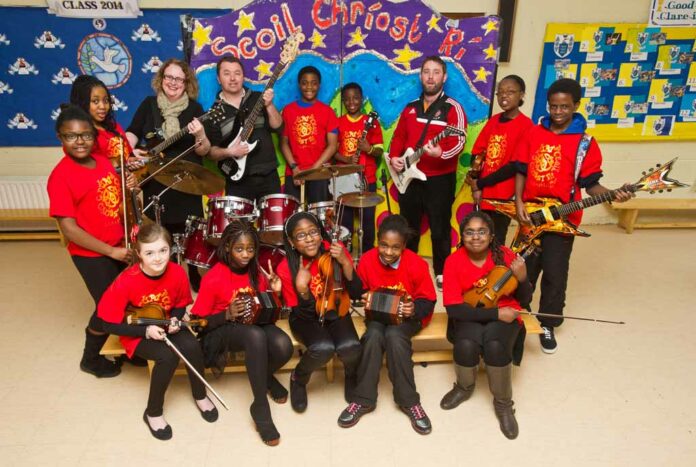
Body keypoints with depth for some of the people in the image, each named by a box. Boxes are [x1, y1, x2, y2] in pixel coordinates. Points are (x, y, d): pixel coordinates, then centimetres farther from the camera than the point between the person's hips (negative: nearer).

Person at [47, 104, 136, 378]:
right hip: (92, 255, -6)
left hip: (120, 246, 7)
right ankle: (90, 359, 31)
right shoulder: (61, 176, -19)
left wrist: (130, 188, -7)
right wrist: (111, 251, -19)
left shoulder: (104, 162, 2)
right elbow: (69, 229, -20)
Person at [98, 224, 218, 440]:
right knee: (168, 356, -30)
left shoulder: (177, 273, -18)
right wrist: (146, 330, -27)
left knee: (192, 346, -25)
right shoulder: (126, 282, -27)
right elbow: (109, 324, -18)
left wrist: (175, 320, -18)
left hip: (166, 326, 3)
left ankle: (200, 396, 4)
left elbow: (181, 304, 3)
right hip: (137, 333, -3)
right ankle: (153, 413, -3)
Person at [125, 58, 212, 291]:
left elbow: (203, 151, -7)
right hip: (154, 182, 2)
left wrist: (199, 135, -28)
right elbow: (132, 132, 13)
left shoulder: (194, 108, -3)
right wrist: (130, 150, -6)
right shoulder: (149, 104, 4)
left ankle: (197, 282, 23)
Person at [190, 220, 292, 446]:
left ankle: (266, 375, 8)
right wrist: (227, 314, -28)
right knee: (256, 336, -39)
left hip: (255, 322, 4)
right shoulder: (213, 278, -17)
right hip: (223, 329, -4)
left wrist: (274, 291, -13)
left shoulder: (258, 271, -4)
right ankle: (260, 406, -22)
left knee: (283, 346, -30)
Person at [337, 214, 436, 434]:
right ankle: (363, 399, -15)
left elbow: (428, 301, -8)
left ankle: (409, 401, -15)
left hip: (408, 316, -2)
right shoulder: (367, 260, -12)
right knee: (373, 335, -31)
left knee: (394, 335, -34)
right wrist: (365, 299, -16)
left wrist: (414, 309, -28)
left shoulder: (417, 265, -19)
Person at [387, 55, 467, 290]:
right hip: (408, 177, 5)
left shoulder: (452, 108, -4)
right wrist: (394, 157, -1)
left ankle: (442, 272, 17)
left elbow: (459, 142, -16)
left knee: (440, 229, 1)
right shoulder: (410, 108, 13)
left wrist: (442, 153, -36)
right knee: (408, 227, 15)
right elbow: (398, 137, 17)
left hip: (440, 179, -5)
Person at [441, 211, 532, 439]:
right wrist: (495, 313, -22)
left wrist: (522, 279, -23)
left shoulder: (505, 255, -9)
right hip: (470, 317, 0)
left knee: (495, 346, -31)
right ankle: (464, 386, 7)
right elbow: (454, 308, -18)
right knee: (466, 345, -30)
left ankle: (503, 402, -2)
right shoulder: (454, 261, -13)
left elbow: (524, 300, -2)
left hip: (505, 315, 0)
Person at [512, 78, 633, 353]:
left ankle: (548, 325, 24)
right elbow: (521, 171, 5)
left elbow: (590, 184, -3)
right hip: (530, 215, 2)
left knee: (555, 276, 5)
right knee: (524, 270, 15)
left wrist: (612, 194, -22)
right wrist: (519, 203, -7)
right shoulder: (533, 134, 3)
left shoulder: (585, 143, -5)